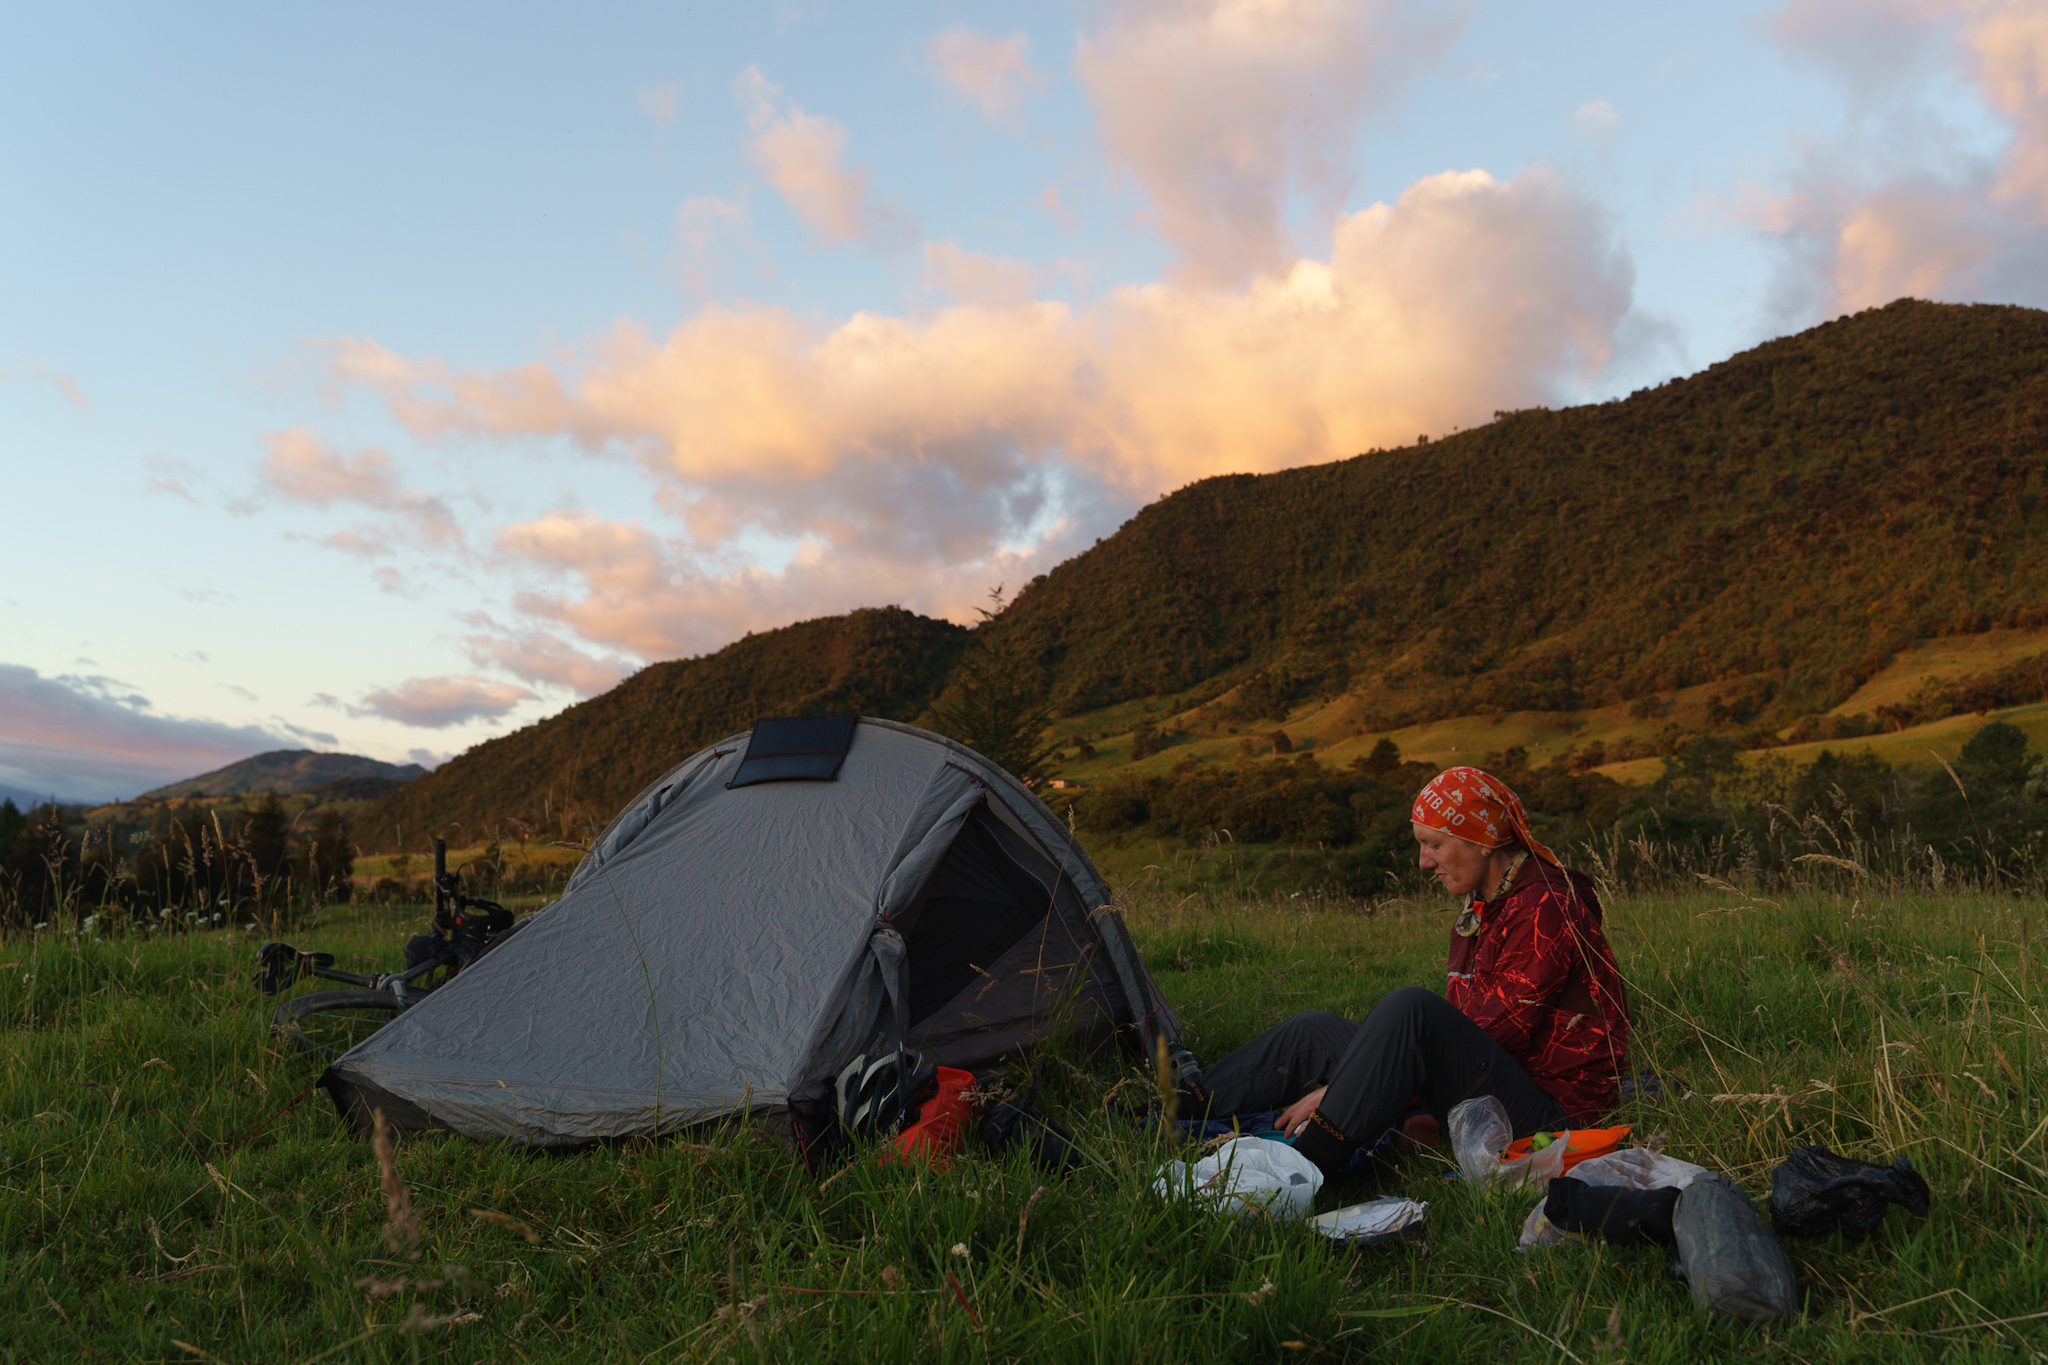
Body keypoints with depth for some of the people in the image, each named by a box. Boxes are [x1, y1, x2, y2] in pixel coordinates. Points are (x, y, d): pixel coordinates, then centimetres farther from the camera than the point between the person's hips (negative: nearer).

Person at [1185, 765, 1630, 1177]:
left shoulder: (1545, 910, -15)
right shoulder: (1480, 908, 14)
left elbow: (1501, 1035, -21)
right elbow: (1460, 1025, 13)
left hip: (1545, 1109, -10)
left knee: (1410, 1006, -33)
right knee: (1313, 1031, 5)